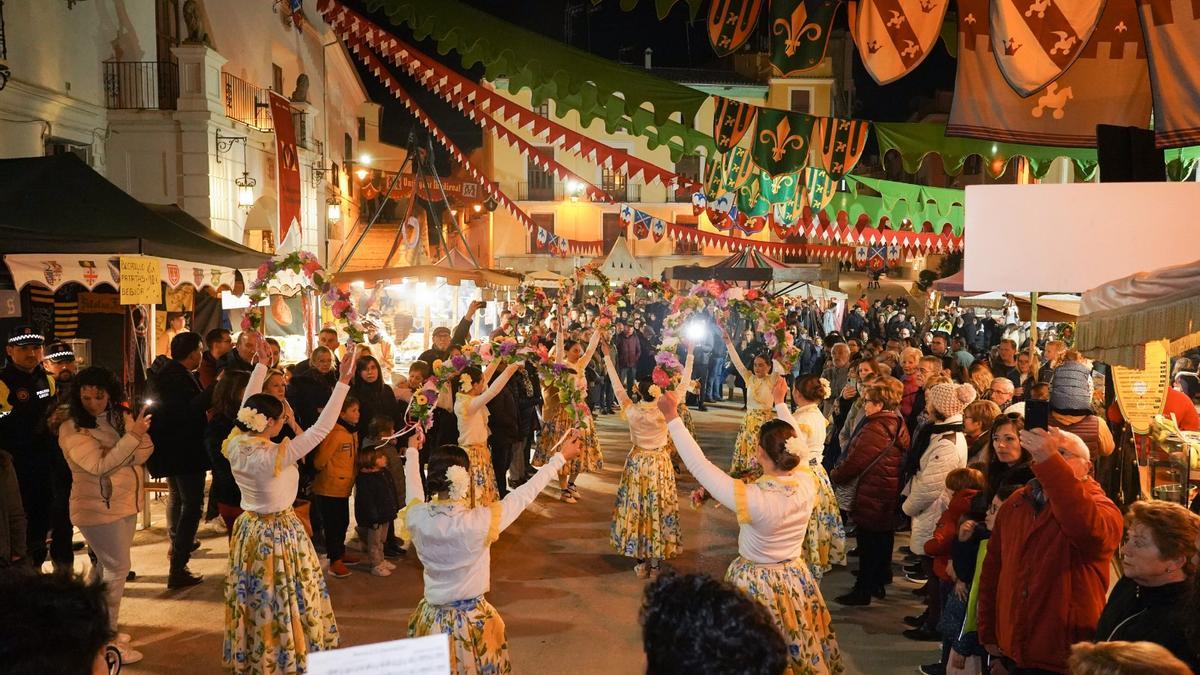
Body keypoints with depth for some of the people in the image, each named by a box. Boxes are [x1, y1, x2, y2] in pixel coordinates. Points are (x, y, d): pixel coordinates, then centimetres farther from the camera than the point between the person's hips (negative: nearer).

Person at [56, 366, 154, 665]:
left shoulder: (121, 416, 3)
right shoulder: (71, 429, -15)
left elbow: (146, 449, -2)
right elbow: (99, 466, -24)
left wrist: (115, 456, -19)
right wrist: (132, 436, -29)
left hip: (126, 503, 7)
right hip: (98, 508, -7)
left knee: (108, 567, 17)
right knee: (116, 569, -3)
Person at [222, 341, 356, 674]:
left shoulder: (236, 445, -10)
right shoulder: (276, 456, -28)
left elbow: (248, 405, 5)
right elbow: (321, 428, -29)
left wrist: (261, 365, 12)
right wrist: (343, 382, -28)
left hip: (249, 529, 7)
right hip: (279, 533, -7)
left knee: (255, 599, 22)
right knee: (283, 601, 8)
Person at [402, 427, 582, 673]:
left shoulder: (416, 518, -16)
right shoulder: (481, 522, -26)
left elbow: (413, 487, 8)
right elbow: (524, 494, -13)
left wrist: (412, 452, 28)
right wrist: (561, 458, 1)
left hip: (431, 620, 3)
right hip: (472, 622, -3)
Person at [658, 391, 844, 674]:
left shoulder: (752, 498, -34)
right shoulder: (808, 484, -19)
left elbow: (699, 466, -29)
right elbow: (796, 452, 3)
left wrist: (672, 417, -23)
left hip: (757, 585, -4)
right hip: (795, 581, 5)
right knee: (798, 648, 27)